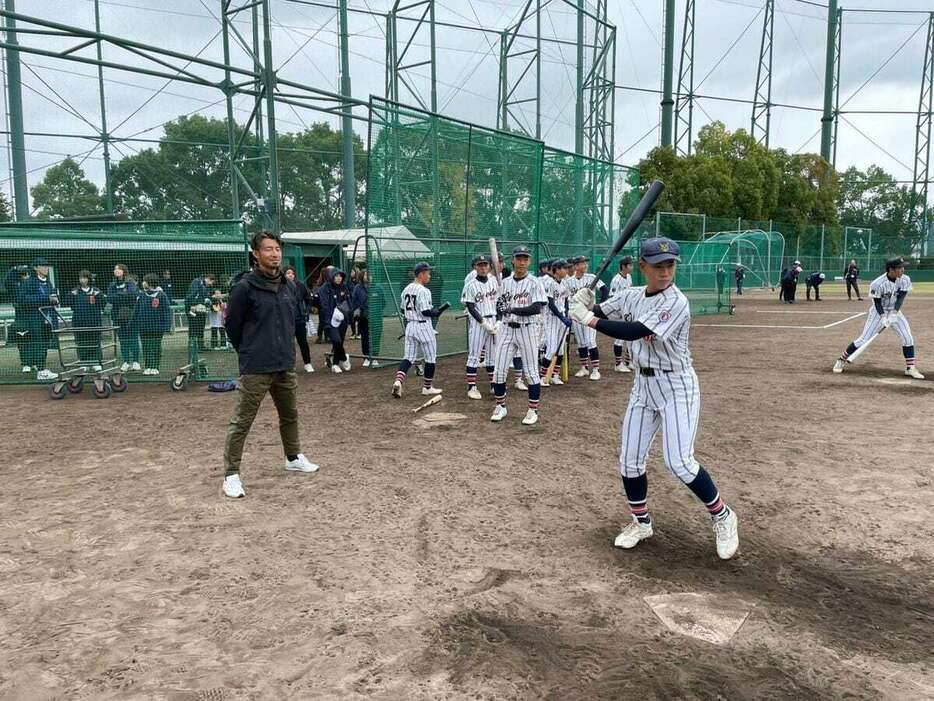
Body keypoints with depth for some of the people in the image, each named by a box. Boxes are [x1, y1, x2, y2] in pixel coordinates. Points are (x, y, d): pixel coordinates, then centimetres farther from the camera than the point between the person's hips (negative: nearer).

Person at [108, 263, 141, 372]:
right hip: (118, 315, 4)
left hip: (131, 315, -4)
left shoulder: (131, 284, 0)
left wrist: (117, 295, -11)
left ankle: (135, 362, 3)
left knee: (133, 338, -3)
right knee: (123, 339, 6)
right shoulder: (112, 285, 11)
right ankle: (126, 362, 12)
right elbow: (109, 298, -2)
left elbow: (134, 294, -16)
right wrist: (124, 296, -15)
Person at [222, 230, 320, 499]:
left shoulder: (290, 287, 8)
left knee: (290, 415, 20)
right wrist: (248, 353, 6)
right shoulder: (245, 287, -11)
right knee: (241, 423, -1)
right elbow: (233, 325, -4)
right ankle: (231, 474, 8)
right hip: (255, 369, -6)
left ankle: (293, 457, 40)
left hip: (286, 365, 7)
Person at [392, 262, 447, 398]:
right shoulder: (423, 291, -17)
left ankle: (398, 381, -11)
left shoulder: (406, 289, 7)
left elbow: (403, 309, 13)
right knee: (430, 358, 9)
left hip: (409, 325, 7)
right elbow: (426, 312, -21)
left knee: (409, 357, 10)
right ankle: (427, 387, 17)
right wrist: (438, 311, -6)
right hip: (423, 326, -7)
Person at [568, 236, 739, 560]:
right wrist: (584, 304, -16)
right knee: (629, 460, 8)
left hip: (677, 387, -7)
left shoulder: (676, 302, -21)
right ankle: (641, 522, 29)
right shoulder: (633, 296, 3)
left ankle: (722, 517, 11)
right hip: (644, 387, 7)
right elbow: (597, 313, 7)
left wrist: (589, 320, -27)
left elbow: (634, 332, -31)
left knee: (679, 462, -14)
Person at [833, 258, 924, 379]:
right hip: (879, 312, -4)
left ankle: (910, 368, 8)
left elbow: (901, 297, -17)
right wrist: (883, 317, -34)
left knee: (908, 338, -4)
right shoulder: (878, 284, -25)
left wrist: (894, 312, -32)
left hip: (895, 311, 5)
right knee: (863, 339, -6)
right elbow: (877, 303, -20)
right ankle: (842, 360, 9)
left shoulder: (905, 280, -11)